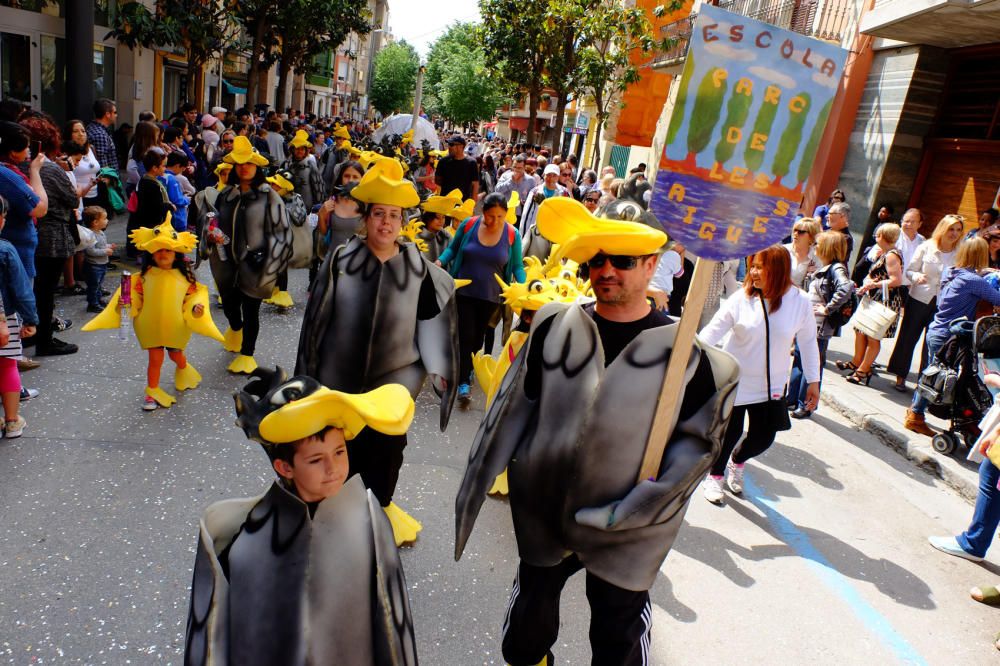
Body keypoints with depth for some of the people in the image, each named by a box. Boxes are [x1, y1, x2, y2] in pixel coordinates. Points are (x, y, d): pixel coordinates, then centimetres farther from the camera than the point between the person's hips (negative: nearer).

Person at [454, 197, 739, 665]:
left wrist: (631, 511, -17)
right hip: (544, 507, 3)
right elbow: (512, 407, -3)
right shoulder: (556, 326, -7)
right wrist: (475, 483, -2)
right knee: (533, 596, 25)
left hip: (626, 534, -2)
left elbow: (698, 441, -10)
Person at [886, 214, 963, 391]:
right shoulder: (926, 247, -1)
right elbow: (909, 270, 2)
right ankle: (900, 376, 19)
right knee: (908, 337, 6)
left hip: (942, 304, 1)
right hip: (919, 298, -1)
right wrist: (917, 276, -18)